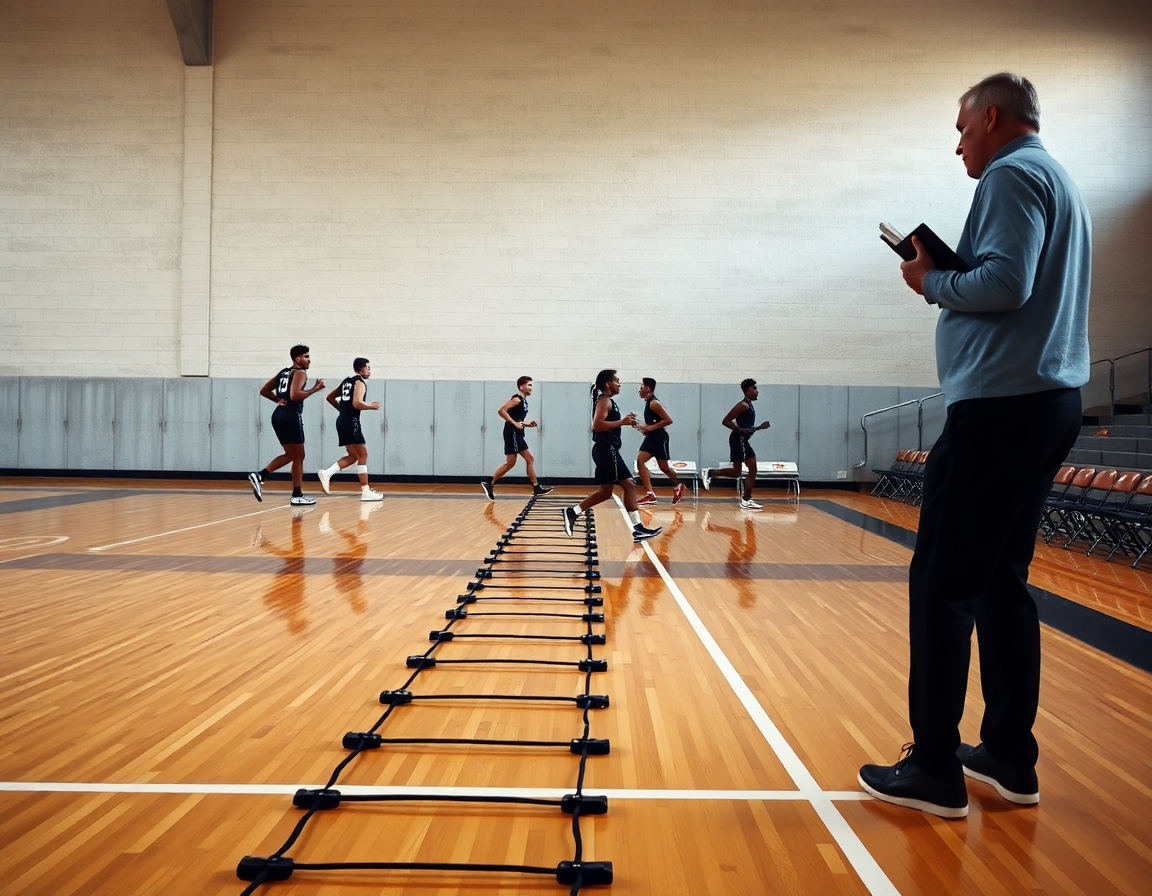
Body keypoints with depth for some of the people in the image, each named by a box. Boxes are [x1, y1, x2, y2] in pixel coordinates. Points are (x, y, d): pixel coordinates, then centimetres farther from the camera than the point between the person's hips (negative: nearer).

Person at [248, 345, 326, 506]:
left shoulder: (284, 372, 20)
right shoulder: (300, 373, -7)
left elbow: (264, 390, 22)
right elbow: (295, 395, -23)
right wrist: (315, 389, -14)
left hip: (279, 415, 9)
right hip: (291, 416, -9)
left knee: (291, 454, 16)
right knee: (298, 456, 1)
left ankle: (259, 476, 2)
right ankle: (297, 496, 5)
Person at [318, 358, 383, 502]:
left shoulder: (347, 381, 19)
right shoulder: (360, 382, -8)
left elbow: (330, 397, 25)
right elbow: (357, 403, -23)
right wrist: (372, 406, -8)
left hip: (342, 420, 9)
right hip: (351, 421, -9)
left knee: (353, 456, 15)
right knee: (362, 455, -5)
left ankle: (326, 473, 3)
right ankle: (366, 491, -5)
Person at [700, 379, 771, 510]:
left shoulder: (749, 405, 18)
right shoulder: (743, 405, -12)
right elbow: (726, 421, -17)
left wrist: (760, 427, 14)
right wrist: (741, 430, -24)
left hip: (741, 440, 10)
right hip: (739, 439, -10)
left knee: (736, 472, 13)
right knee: (752, 468, -10)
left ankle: (709, 473, 18)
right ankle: (746, 500, -8)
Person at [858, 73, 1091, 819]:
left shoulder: (1013, 175, -7)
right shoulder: (1060, 183, 24)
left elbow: (1004, 283, -20)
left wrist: (932, 281, -4)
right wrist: (949, 276, 12)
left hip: (1002, 405, -10)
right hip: (1047, 400, 10)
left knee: (942, 582, -6)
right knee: (1001, 580, 13)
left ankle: (935, 770, 0)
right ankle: (1011, 755, 18)